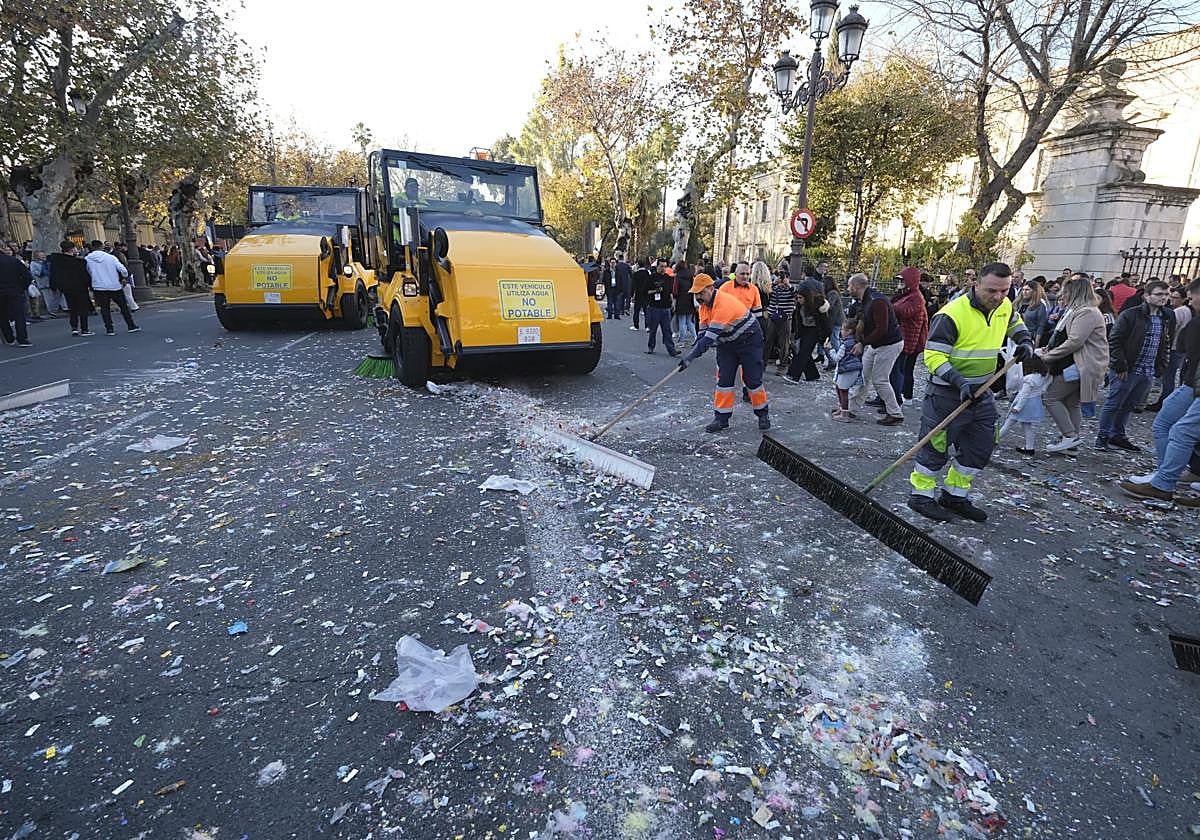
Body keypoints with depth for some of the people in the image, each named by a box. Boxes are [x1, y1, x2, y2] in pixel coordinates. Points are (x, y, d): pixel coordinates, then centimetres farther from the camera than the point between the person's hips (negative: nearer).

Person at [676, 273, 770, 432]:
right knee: (724, 379, -1)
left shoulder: (725, 303, -32)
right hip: (726, 343, 7)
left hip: (749, 340, -7)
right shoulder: (704, 305, -3)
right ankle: (722, 417, 4)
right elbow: (703, 331, -2)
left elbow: (711, 335, -37)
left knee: (752, 379, -2)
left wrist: (691, 356, -39)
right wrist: (691, 354, -18)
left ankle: (763, 414, 17)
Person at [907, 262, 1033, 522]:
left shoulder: (1004, 306, 3)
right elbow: (933, 355, -22)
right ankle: (921, 495, 14)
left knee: (981, 447, 12)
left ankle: (955, 496, 25)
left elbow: (1015, 325, 27)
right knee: (936, 445, -1)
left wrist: (1025, 341, 7)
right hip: (948, 392, -8)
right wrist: (961, 383, -31)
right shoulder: (951, 314, -21)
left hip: (982, 391, 8)